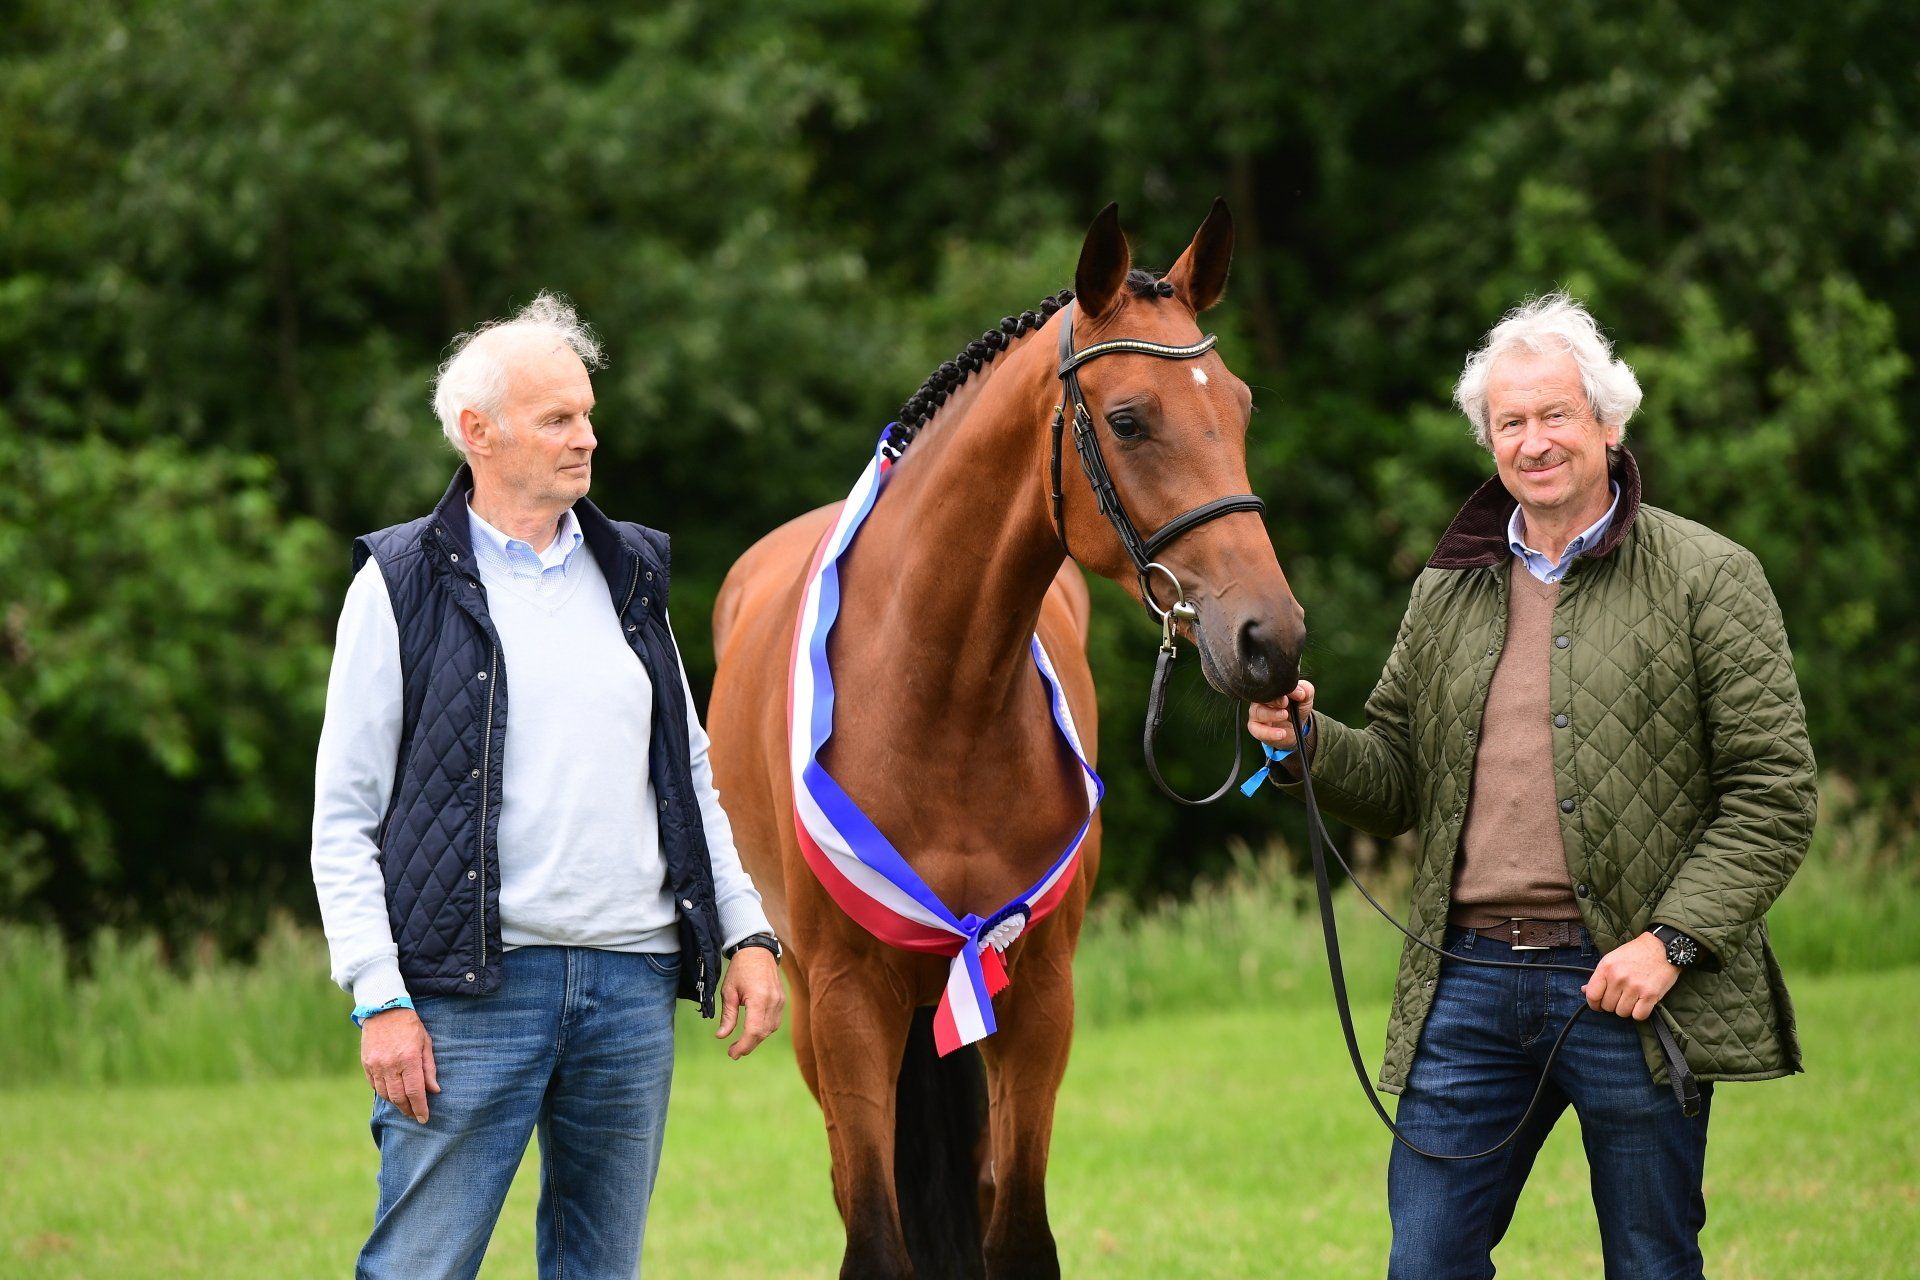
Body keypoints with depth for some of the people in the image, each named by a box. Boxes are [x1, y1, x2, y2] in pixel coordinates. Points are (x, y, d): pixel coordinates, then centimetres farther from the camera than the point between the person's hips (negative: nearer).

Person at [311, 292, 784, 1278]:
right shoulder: (404, 585, -1)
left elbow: (694, 772, 20)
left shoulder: (629, 574, 14)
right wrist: (379, 999, -12)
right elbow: (344, 818, -3)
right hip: (474, 989, -5)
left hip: (634, 983, 5)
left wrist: (747, 931, 8)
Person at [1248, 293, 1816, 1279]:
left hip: (1626, 985, -4)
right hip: (1468, 988, 4)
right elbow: (1397, 781, 19)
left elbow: (1773, 793, -6)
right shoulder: (1449, 590, 14)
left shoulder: (1706, 579, -2)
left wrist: (1672, 941, -16)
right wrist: (1310, 743, -3)